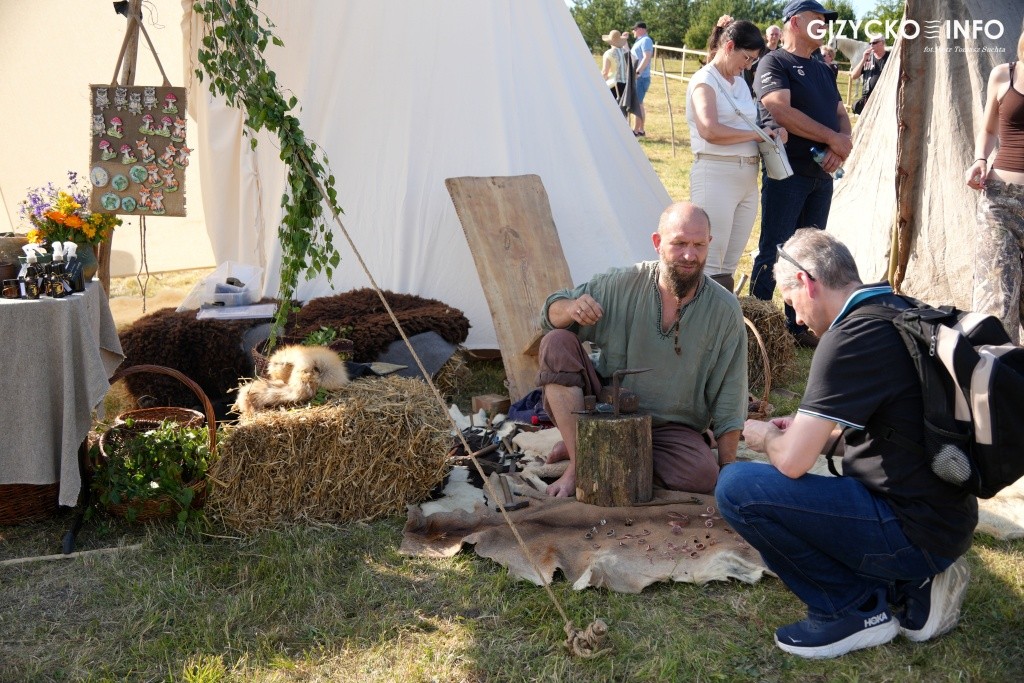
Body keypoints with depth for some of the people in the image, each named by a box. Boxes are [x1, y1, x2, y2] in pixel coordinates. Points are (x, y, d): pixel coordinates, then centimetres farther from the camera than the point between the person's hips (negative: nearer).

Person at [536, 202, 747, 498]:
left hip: (671, 427, 0)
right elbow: (550, 314, 1)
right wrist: (571, 309, -24)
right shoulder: (621, 284, -8)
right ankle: (579, 462, -17)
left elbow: (728, 400, -3)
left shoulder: (725, 311, -8)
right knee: (557, 343, -21)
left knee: (704, 476, -31)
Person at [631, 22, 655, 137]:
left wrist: (637, 72, -29)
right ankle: (641, 130, 19)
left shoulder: (646, 40, -11)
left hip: (641, 77, -11)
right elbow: (631, 55, 25)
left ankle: (635, 131, -10)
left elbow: (647, 58, -22)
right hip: (637, 78, 11)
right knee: (638, 104, 14)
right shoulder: (640, 41, 20)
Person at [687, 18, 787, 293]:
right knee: (710, 264, -9)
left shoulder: (740, 83, 18)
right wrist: (756, 134, -12)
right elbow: (710, 131, -20)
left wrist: (772, 133, 3)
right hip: (716, 175, -8)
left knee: (729, 266, 9)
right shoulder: (705, 80, -5)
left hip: (748, 178, 8)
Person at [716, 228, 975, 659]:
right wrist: (809, 432, 18)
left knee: (737, 488, -18)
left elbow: (792, 461, -21)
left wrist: (767, 436, 1)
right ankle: (912, 585, 13)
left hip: (913, 533, -10)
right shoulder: (904, 313, 9)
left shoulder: (852, 336, -20)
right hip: (945, 519, 10)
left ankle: (855, 609, -3)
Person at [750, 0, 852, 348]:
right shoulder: (774, 63, -5)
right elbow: (781, 111, -19)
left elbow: (841, 115, 15)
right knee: (773, 252, -5)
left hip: (822, 174, 8)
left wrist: (841, 145, -9)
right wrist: (834, 138, -15)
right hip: (787, 172, -7)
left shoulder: (823, 71, 19)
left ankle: (797, 325, 20)